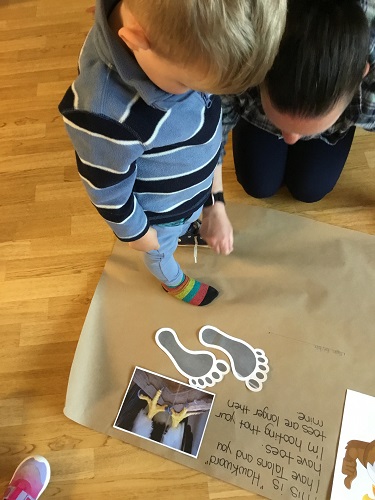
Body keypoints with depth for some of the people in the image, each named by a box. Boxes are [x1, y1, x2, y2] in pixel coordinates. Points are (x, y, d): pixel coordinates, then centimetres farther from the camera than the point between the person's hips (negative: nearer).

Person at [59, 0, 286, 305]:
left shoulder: (178, 33, -23)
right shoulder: (106, 115, -46)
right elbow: (108, 191, -26)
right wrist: (135, 232, -9)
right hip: (160, 214, -5)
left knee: (187, 223, 38)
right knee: (162, 251, 30)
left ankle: (187, 230, 74)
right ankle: (174, 282, 64)